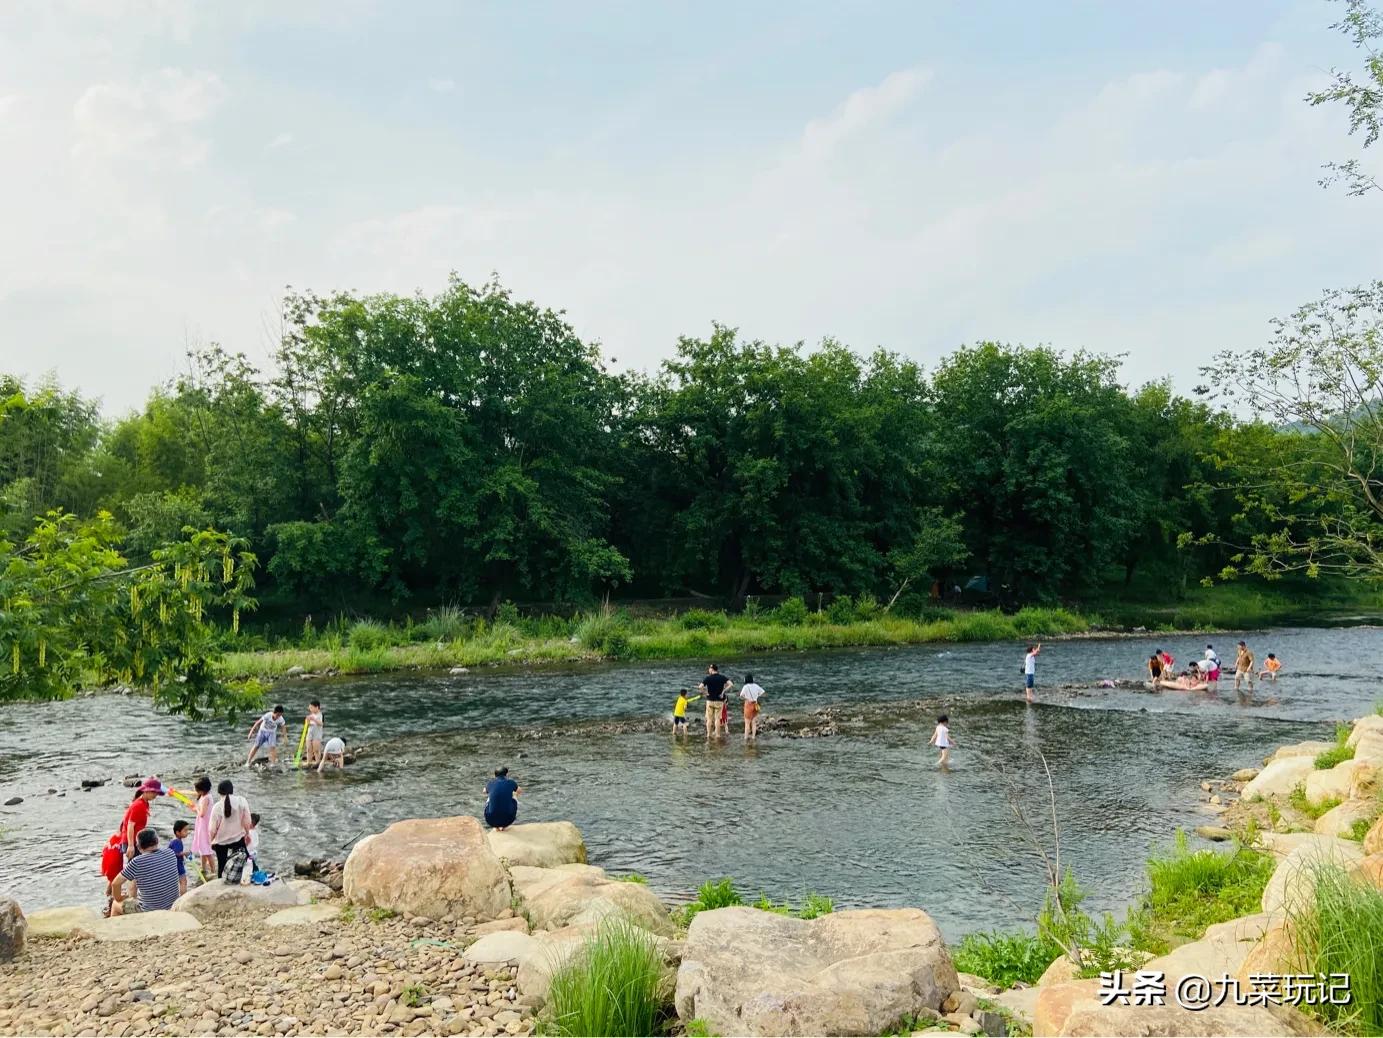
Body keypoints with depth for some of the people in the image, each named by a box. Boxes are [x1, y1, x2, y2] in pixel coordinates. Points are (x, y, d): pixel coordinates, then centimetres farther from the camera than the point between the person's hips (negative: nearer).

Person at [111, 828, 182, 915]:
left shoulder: (137, 862, -20)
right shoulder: (170, 853, -7)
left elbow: (116, 883, -13)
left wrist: (118, 898, 4)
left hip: (149, 911, -5)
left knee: (116, 905, 23)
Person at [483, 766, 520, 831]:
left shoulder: (490, 783, 5)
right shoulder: (510, 782, 3)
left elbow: (485, 792, 30)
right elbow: (520, 791, 25)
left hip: (491, 821, 1)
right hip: (507, 820, -1)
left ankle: (495, 826, 27)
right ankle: (504, 826, 22)